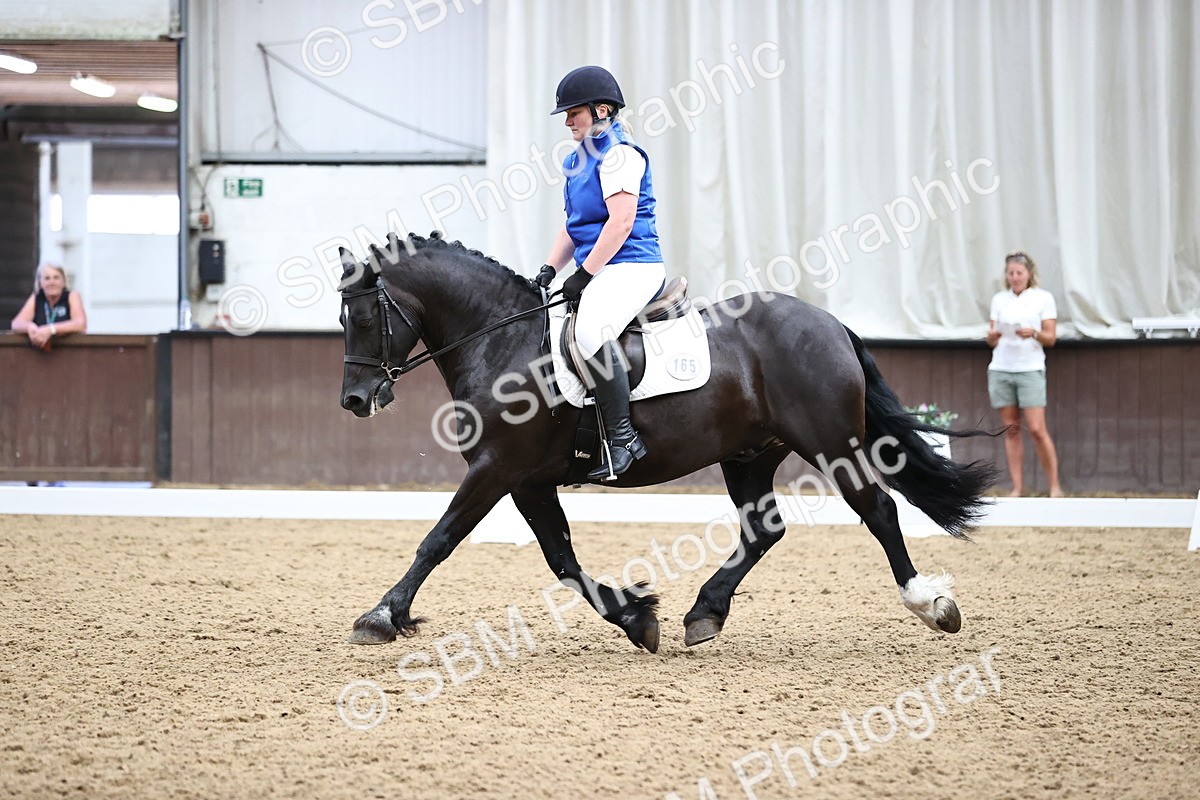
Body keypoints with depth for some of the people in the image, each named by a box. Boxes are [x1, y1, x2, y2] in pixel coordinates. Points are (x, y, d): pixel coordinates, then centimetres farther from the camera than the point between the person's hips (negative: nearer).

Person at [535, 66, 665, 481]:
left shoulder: (619, 154, -10)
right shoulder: (579, 160, 19)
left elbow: (621, 220, -19)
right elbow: (572, 226, 23)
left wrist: (584, 274, -18)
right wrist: (550, 269, 7)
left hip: (632, 266, -11)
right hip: (597, 271, 11)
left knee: (591, 331, -34)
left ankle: (622, 437, -30)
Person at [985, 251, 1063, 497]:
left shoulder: (1043, 298, 2)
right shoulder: (999, 299, 11)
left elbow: (1051, 338, -1)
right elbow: (991, 341, 12)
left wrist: (1034, 334, -20)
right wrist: (993, 336, -11)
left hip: (1030, 369, -3)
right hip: (1000, 369, 3)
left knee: (1037, 429, -10)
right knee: (1011, 430, 2)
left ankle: (1054, 486, -3)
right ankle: (1017, 487, 4)